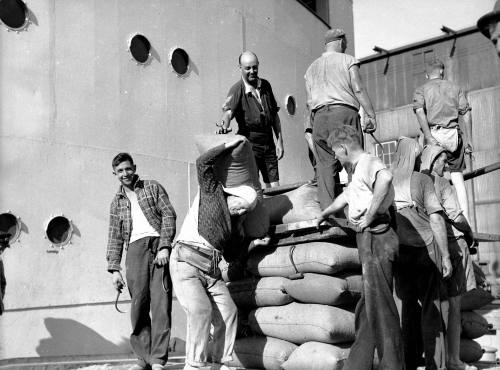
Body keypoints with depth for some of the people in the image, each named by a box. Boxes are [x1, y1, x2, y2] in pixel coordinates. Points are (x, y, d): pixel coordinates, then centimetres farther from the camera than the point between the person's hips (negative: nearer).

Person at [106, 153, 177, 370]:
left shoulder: (153, 188, 14)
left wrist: (164, 247, -9)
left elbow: (168, 215, 4)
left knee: (161, 303, -10)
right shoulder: (116, 203, 22)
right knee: (138, 305, -4)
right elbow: (115, 238, 19)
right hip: (135, 248, 3)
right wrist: (114, 269, 8)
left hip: (159, 245, -2)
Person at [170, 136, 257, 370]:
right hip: (186, 262, -7)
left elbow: (231, 251, 26)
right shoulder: (211, 191, 8)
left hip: (211, 271, 7)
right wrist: (230, 145, 1)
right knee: (201, 310, -21)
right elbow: (203, 163, -3)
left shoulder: (235, 224, 23)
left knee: (228, 313, -3)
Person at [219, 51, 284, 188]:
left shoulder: (266, 85, 7)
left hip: (268, 144, 5)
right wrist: (224, 126, -49)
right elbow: (228, 111, -27)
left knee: (274, 188, 6)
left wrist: (280, 140, 11)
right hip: (249, 144, -5)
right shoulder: (237, 89, -10)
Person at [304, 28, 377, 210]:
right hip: (345, 112, -4)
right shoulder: (347, 60, 9)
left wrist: (310, 128, 18)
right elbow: (358, 89, -3)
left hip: (319, 116, 4)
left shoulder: (311, 68, 24)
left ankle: (327, 209, -6)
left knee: (325, 164, 1)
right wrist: (371, 115, -4)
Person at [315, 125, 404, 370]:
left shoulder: (368, 162, -7)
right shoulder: (360, 170, 24)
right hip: (369, 239, 10)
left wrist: (370, 215, -26)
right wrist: (324, 214, 56)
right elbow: (345, 196, 42)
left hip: (375, 237, -10)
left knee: (380, 305, -8)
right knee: (367, 308, 13)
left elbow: (385, 178, -32)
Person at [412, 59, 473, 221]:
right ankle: (465, 218, 1)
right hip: (454, 134, 2)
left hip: (434, 133, -2)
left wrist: (429, 136, -15)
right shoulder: (455, 88, 18)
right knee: (458, 177, 4)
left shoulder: (421, 89, 12)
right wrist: (468, 140, 7)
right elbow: (466, 114, 8)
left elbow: (419, 110, -8)